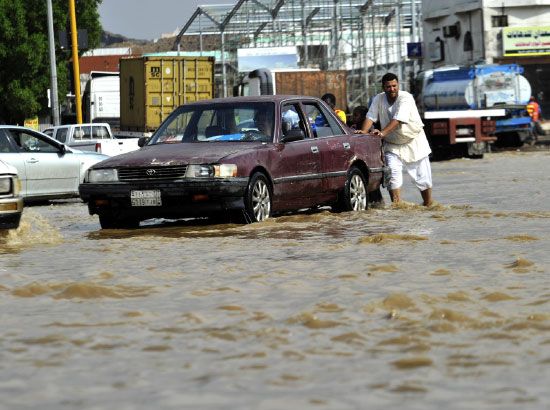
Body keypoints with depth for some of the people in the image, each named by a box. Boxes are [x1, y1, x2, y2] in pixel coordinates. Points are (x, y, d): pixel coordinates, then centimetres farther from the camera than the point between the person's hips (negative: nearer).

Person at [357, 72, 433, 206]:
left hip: (413, 142, -3)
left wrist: (383, 132, -45)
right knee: (393, 171, -18)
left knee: (422, 176, 5)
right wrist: (364, 131, -31)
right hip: (392, 145, 3)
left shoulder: (405, 98, -21)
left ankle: (428, 204, 22)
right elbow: (371, 117, -11)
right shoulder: (378, 99, -4)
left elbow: (398, 119, -33)